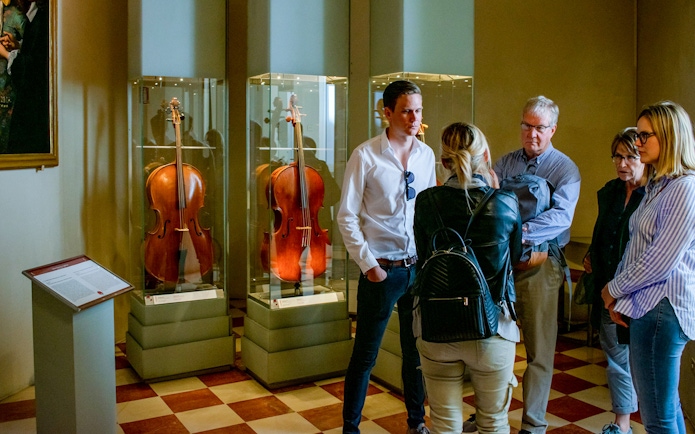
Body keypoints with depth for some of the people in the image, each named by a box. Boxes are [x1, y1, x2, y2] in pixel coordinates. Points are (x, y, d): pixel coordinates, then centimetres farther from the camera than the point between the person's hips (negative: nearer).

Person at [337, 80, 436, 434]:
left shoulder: (426, 155, 5)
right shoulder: (365, 156, -8)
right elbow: (347, 216, -7)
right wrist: (367, 263, -11)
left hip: (420, 268, 4)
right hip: (381, 270, -4)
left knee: (416, 350, 16)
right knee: (365, 354, 5)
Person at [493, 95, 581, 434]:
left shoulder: (565, 168, -4)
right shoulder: (505, 162, 8)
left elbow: (561, 216, -20)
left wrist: (521, 231, -36)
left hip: (539, 263, -3)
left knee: (539, 348, 5)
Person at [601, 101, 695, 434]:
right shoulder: (657, 186, 16)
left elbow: (660, 261, -18)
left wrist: (614, 288, -5)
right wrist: (618, 295, 5)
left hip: (662, 308, -10)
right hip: (648, 306, 10)